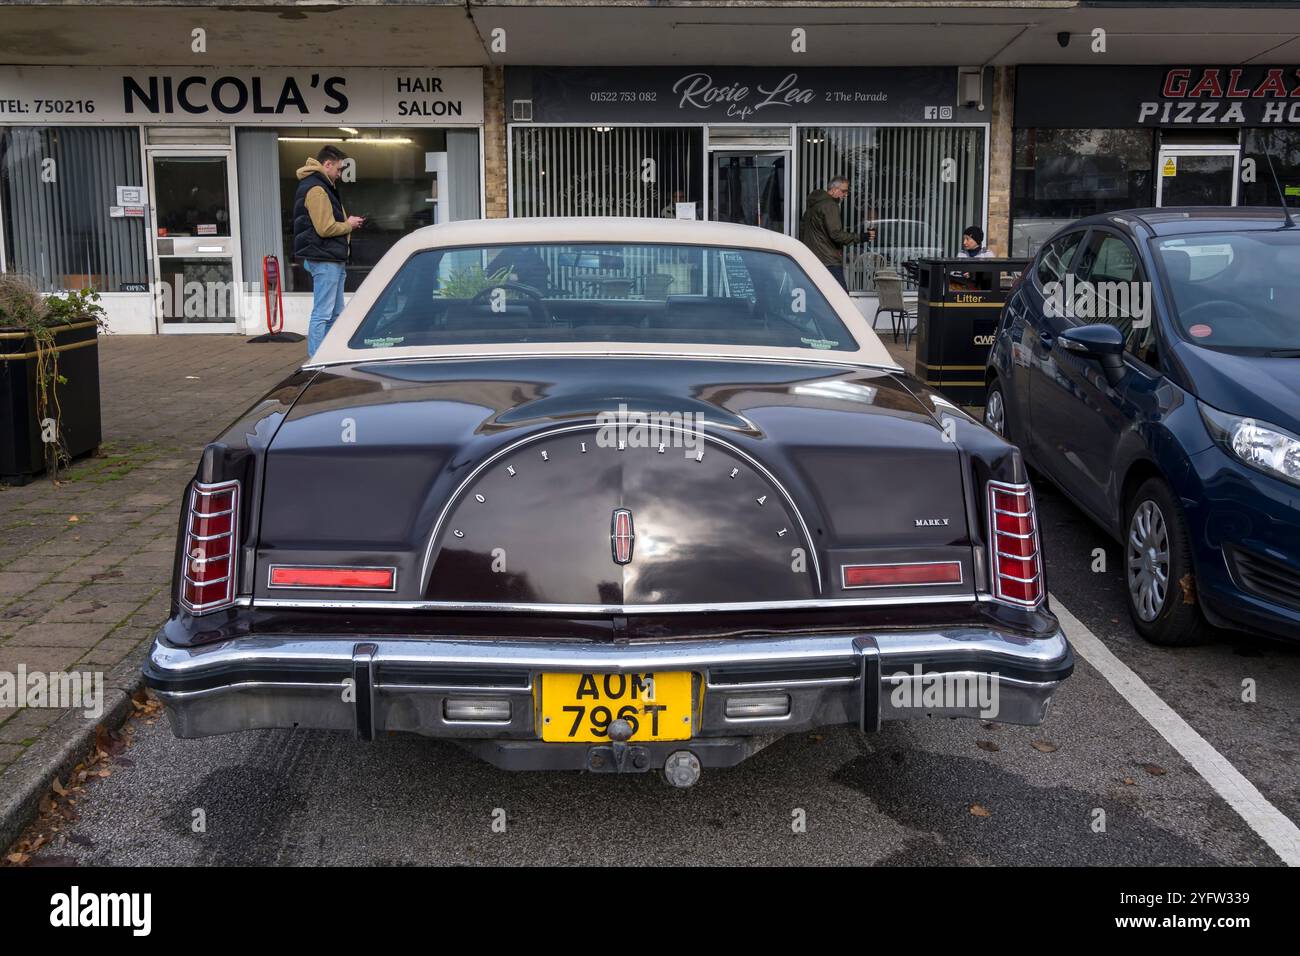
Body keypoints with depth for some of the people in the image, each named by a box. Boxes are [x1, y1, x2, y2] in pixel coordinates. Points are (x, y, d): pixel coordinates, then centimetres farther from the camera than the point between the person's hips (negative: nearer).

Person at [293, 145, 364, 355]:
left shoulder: (325, 187, 19)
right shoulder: (316, 189, -14)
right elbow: (325, 228, -21)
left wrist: (347, 222, 7)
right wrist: (349, 225, -6)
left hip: (333, 259, 11)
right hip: (324, 259, -11)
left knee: (336, 313, 15)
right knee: (322, 314, -9)